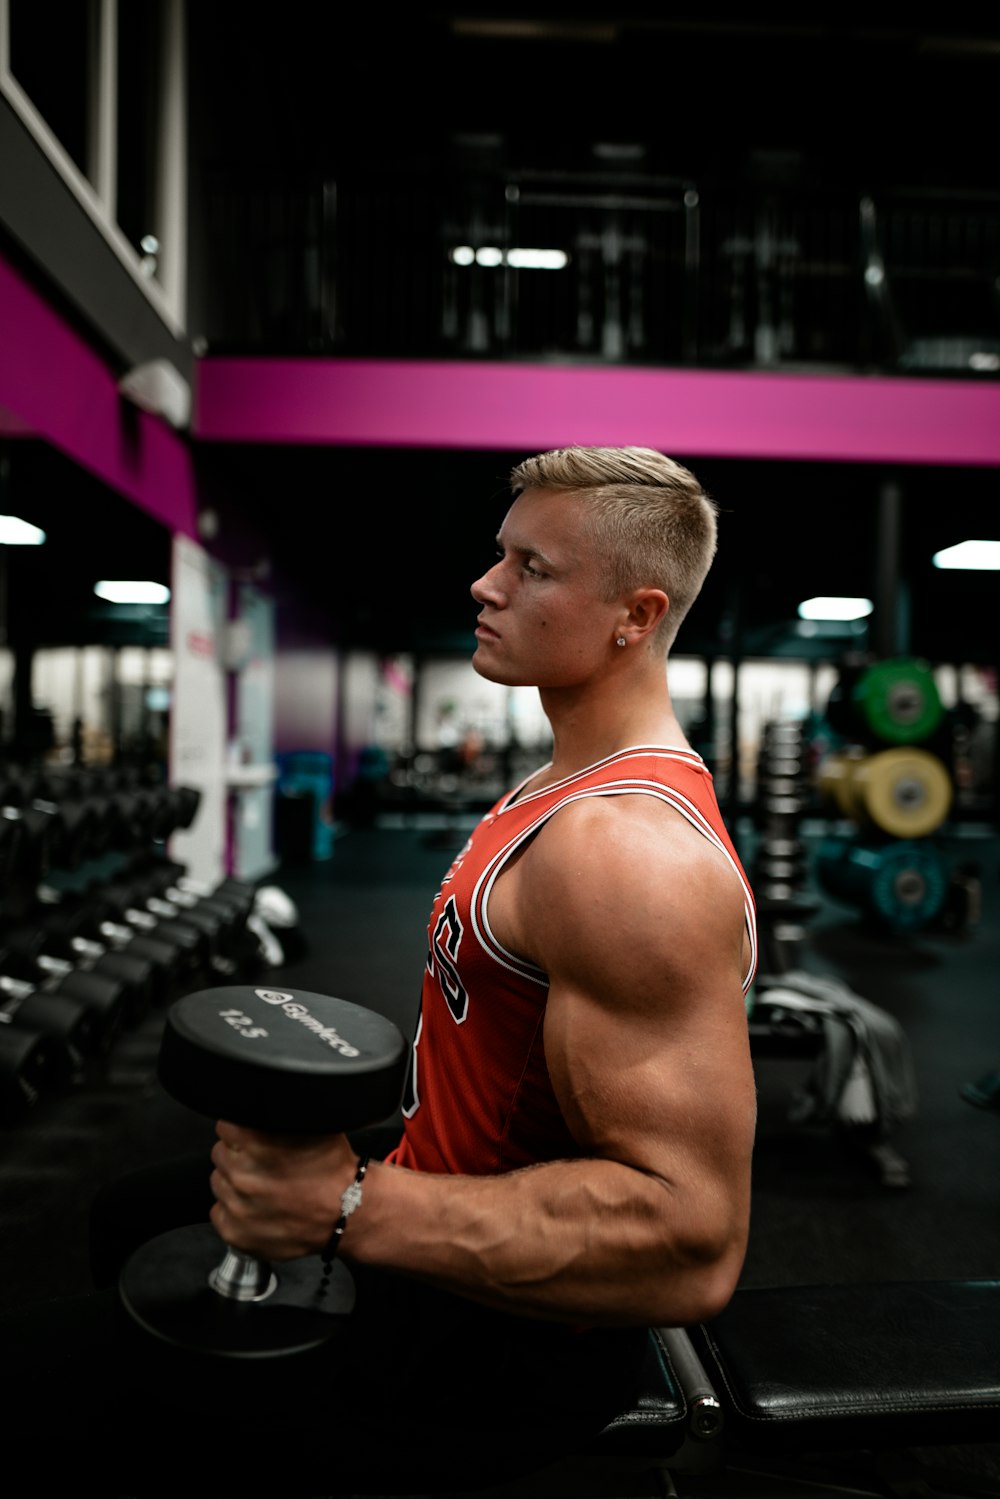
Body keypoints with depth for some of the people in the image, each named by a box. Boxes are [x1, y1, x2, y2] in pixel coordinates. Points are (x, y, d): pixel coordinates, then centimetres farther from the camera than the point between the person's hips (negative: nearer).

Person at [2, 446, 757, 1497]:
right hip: (452, 1196, 10)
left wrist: (352, 1209, -33)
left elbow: (690, 1239, -32)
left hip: (507, 1331, -9)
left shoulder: (632, 852, -29)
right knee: (133, 1221, 21)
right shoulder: (574, 783, 5)